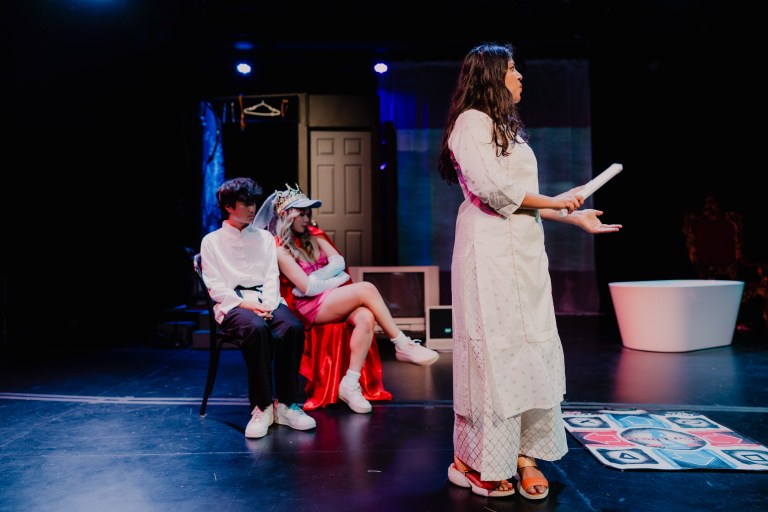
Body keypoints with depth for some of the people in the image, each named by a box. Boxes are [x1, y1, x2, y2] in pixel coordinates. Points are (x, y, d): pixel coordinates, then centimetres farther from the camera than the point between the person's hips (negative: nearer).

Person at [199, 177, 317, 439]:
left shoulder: (265, 237, 22)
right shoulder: (212, 241, 11)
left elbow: (272, 276, 11)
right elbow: (215, 287, 2)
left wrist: (268, 304, -9)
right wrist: (245, 304, -14)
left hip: (266, 300, 3)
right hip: (232, 304, -3)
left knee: (293, 327, -31)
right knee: (257, 328, -38)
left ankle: (285, 405, -24)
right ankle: (261, 407, -29)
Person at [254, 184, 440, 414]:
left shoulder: (313, 237, 19)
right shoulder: (279, 250, -2)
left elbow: (338, 262, 4)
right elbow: (307, 287, -11)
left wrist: (314, 278, -8)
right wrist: (337, 279, -3)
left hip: (334, 299, 6)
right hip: (312, 307, -6)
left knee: (366, 318, -28)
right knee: (366, 289, -25)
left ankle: (350, 384, -27)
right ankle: (403, 346, -16)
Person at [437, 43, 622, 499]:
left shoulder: (507, 128, 24)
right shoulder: (472, 121, -4)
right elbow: (491, 187, -16)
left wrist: (574, 217, 19)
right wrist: (553, 202, -7)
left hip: (524, 251, 9)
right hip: (491, 250, -9)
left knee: (532, 350, 6)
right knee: (493, 349, -4)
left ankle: (524, 454, 15)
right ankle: (474, 461, 9)